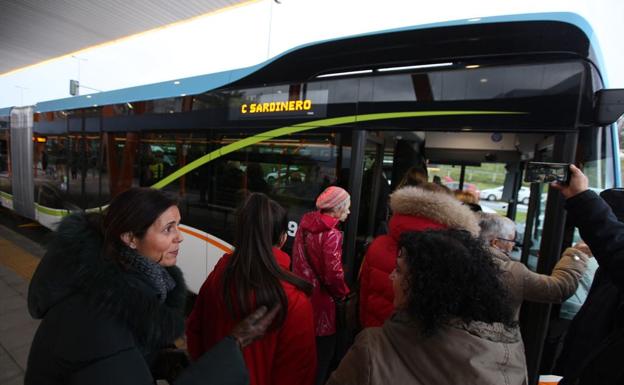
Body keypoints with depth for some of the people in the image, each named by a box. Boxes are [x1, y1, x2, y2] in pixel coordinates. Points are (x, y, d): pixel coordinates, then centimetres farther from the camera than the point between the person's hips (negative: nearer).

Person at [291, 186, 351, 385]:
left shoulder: (305, 223, 1)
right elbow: (333, 276, -20)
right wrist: (343, 293, -2)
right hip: (320, 301, -7)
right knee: (321, 354, 14)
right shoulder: (331, 234, -21)